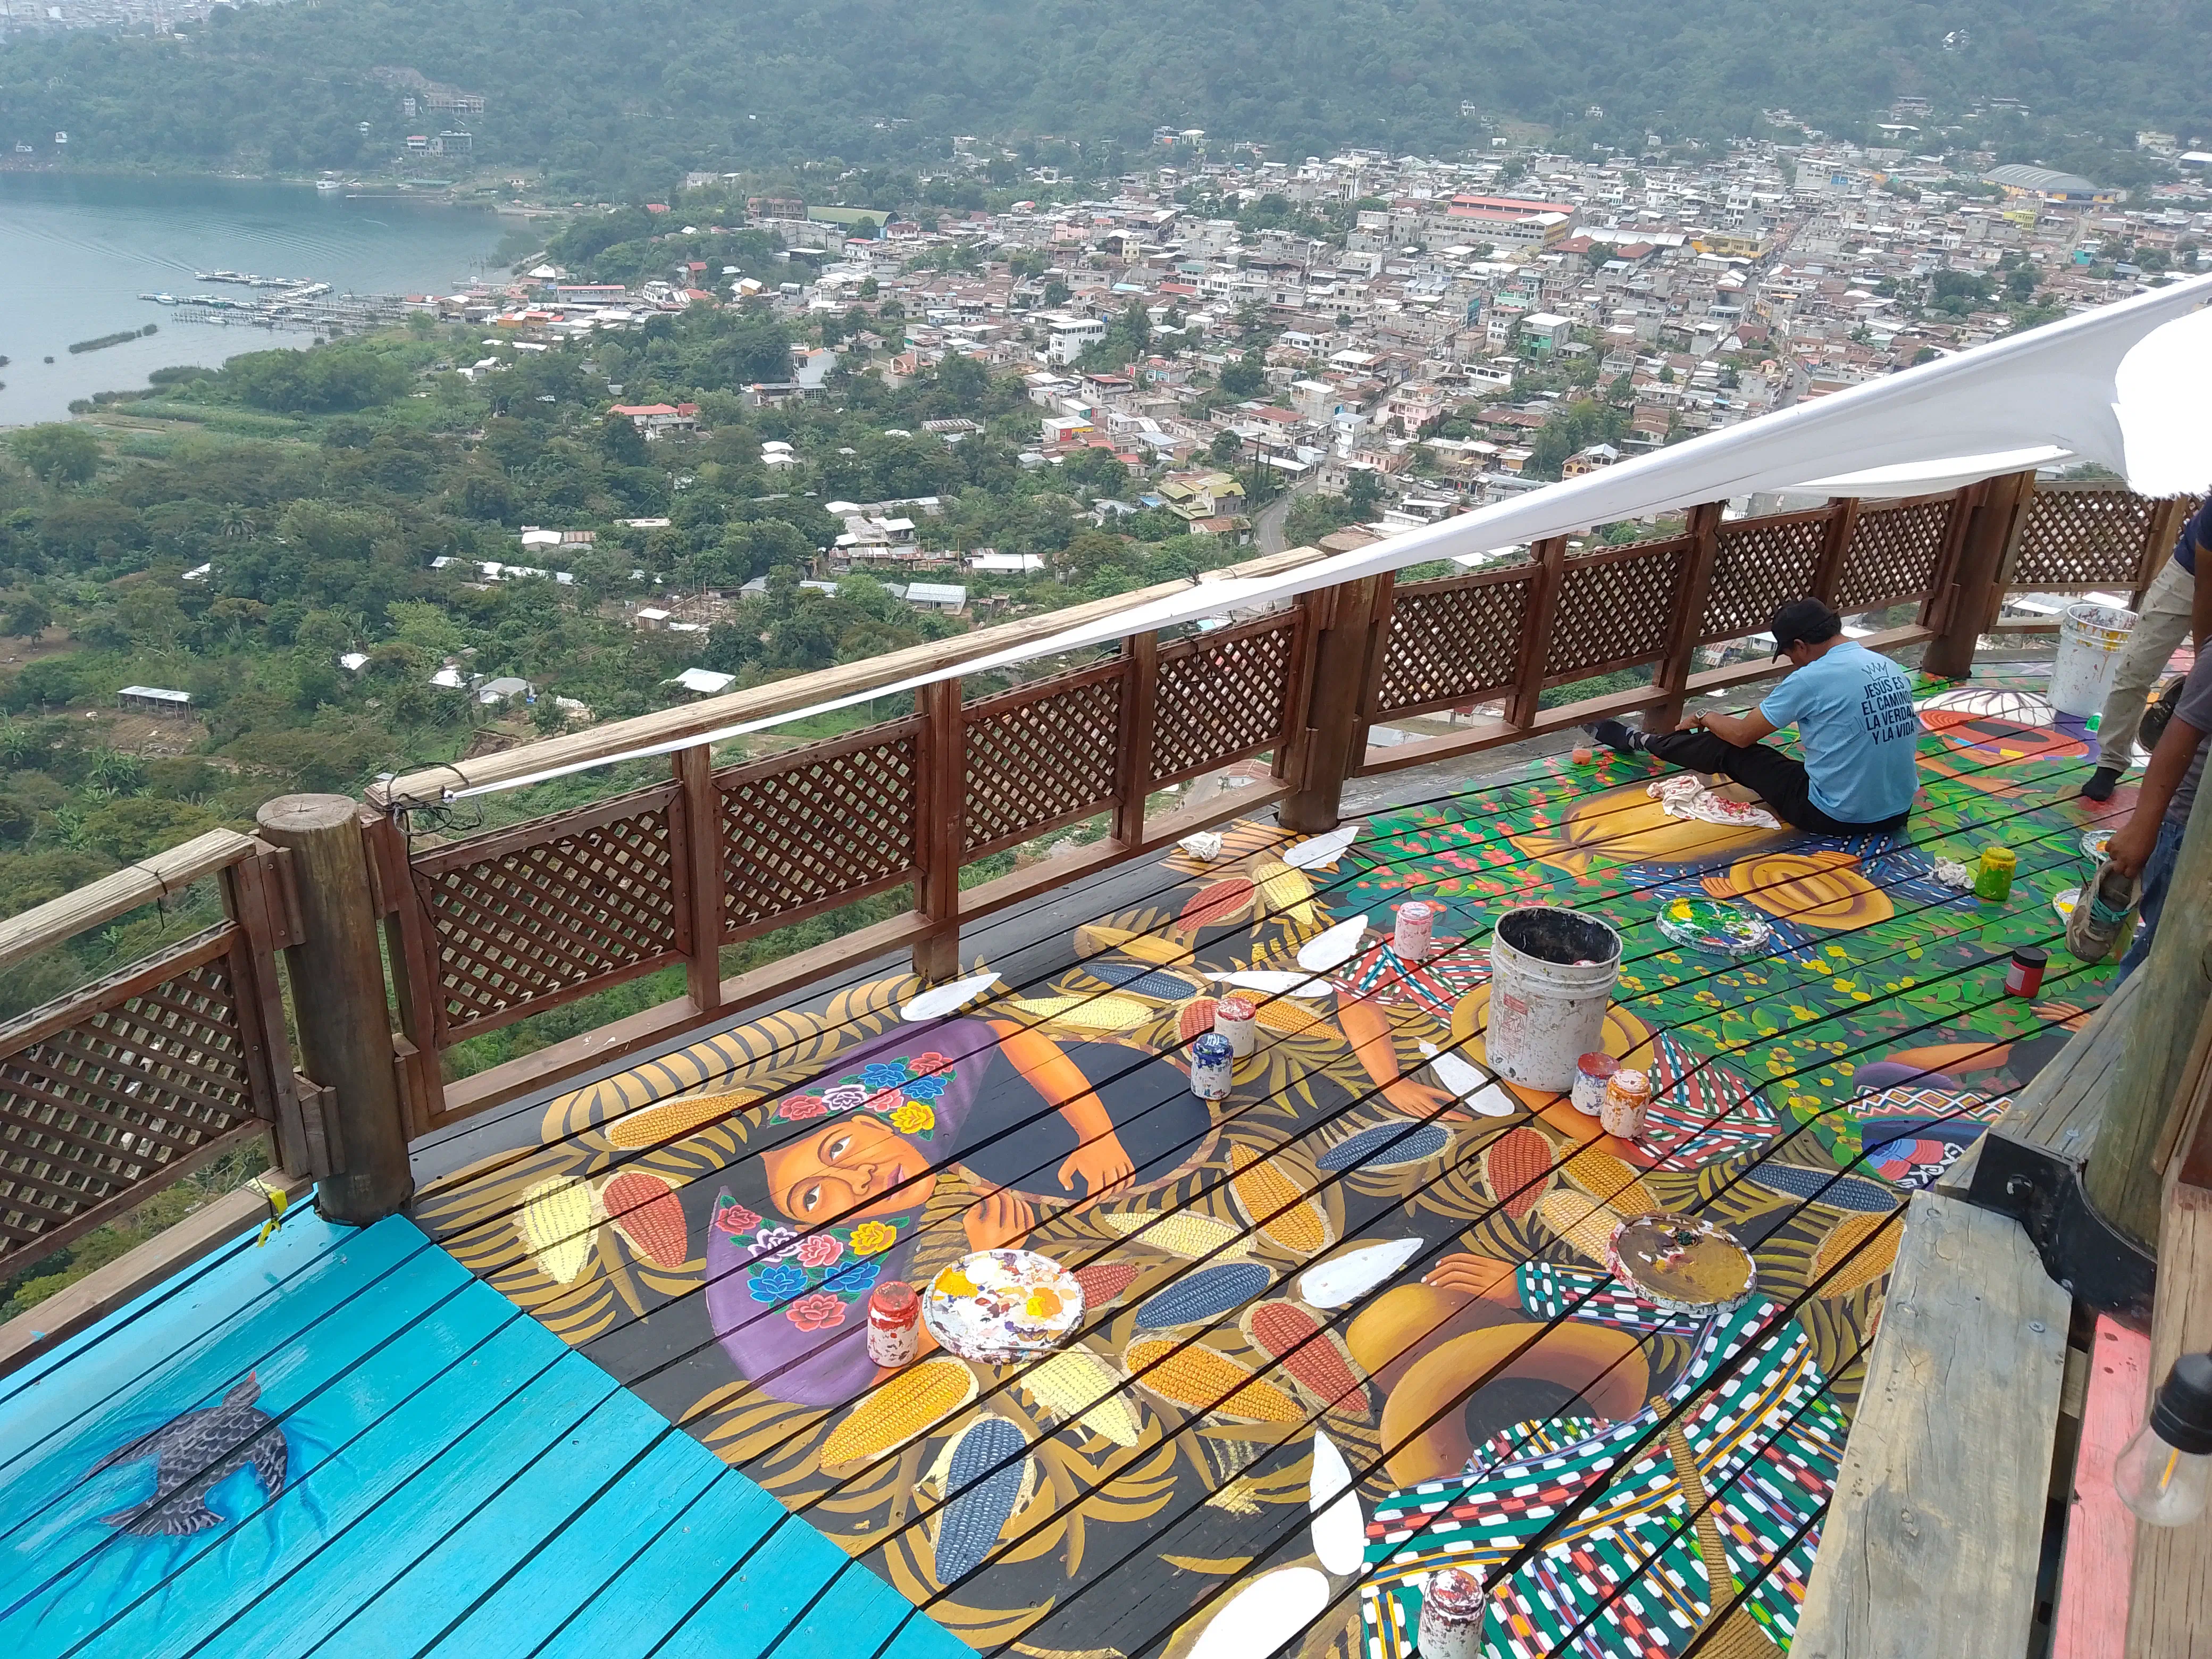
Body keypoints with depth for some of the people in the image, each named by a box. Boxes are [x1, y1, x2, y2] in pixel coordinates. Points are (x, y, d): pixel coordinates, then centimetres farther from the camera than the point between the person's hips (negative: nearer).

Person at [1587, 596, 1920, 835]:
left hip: (1832, 817, -6)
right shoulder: (1892, 669, 5)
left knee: (1729, 749, 10)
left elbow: (1743, 734, -6)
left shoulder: (1810, 678, -16)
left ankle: (1636, 741, 28)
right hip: (1897, 814, 6)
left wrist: (1704, 718, 15)